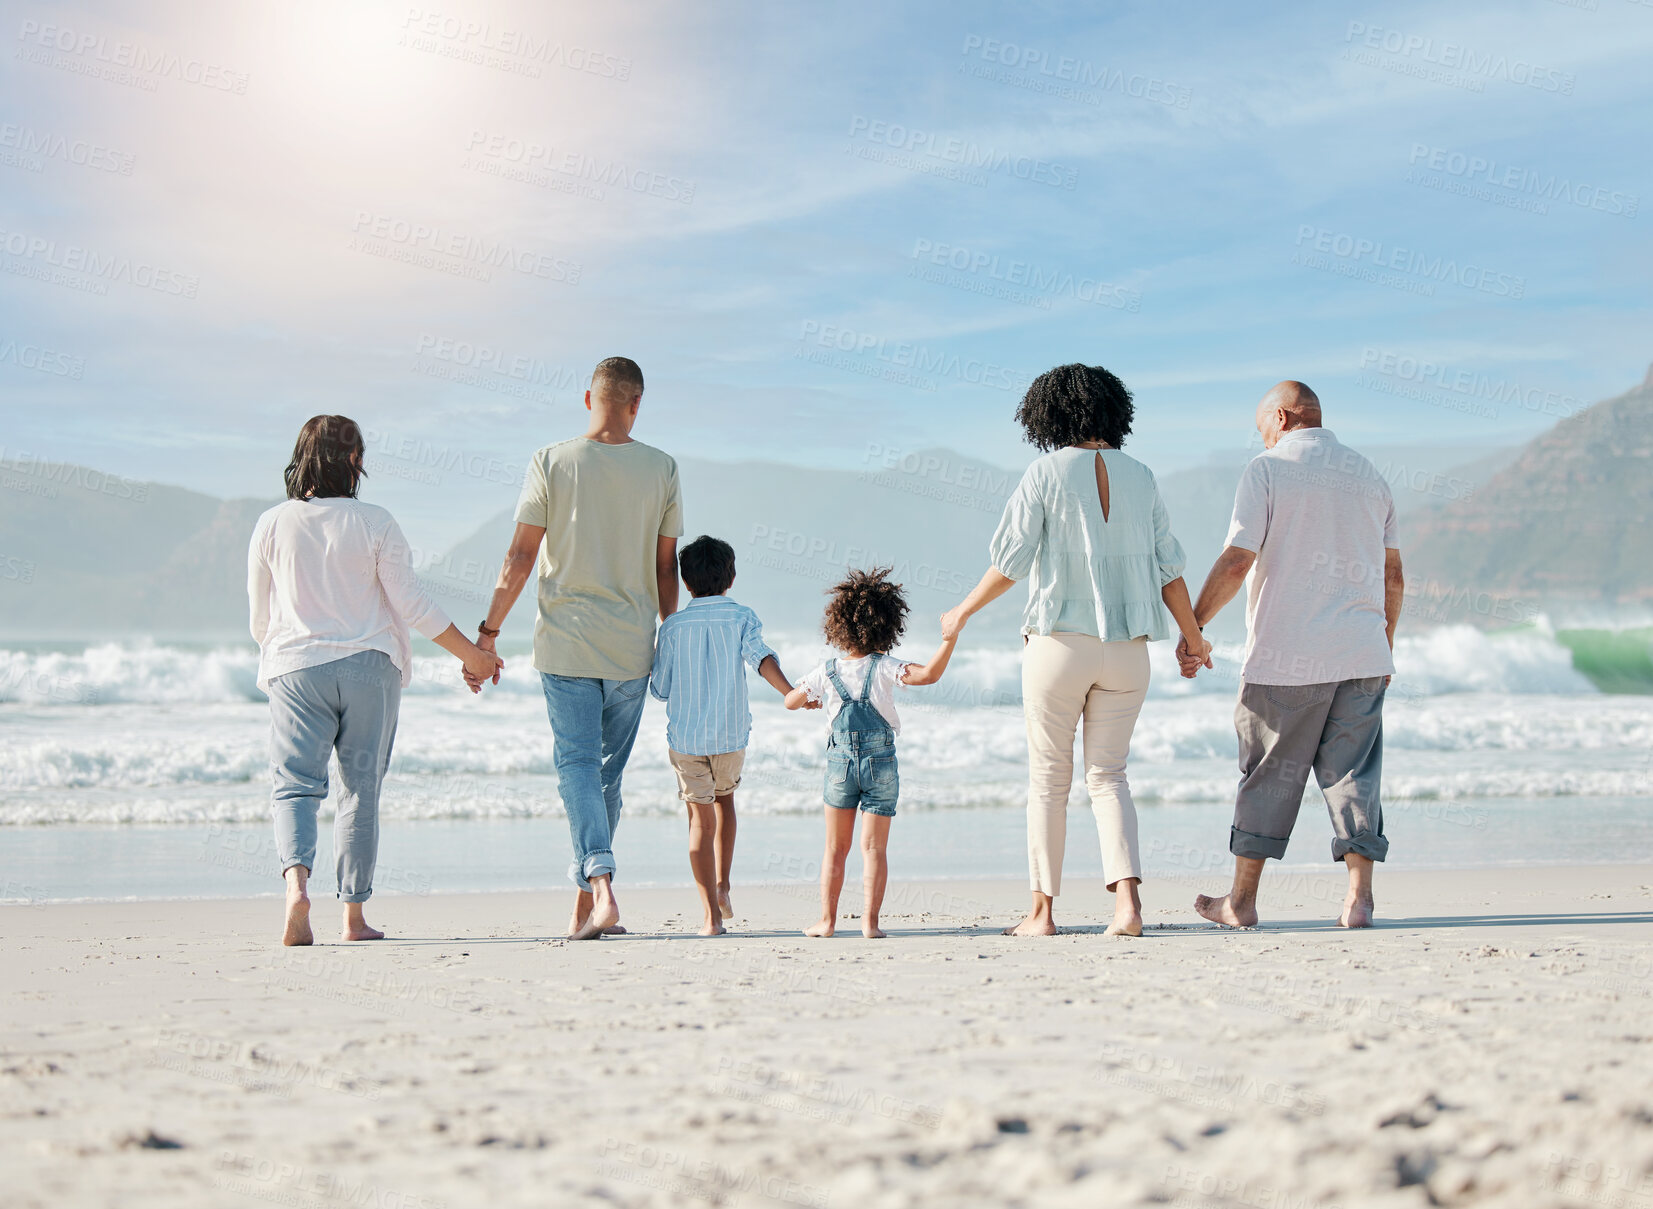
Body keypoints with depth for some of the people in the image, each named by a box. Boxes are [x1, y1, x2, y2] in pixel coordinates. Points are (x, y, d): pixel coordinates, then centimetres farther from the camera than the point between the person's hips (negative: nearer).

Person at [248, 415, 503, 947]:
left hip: (296, 668, 0)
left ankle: (296, 880, -27)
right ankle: (354, 917, 9)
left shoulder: (272, 525, 1)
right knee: (361, 791, 7)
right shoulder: (375, 523, -4)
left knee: (294, 784, 1)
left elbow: (260, 618, 8)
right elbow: (411, 605, -4)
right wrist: (474, 654, 4)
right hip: (369, 667, 0)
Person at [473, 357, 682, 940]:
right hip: (632, 649, 2)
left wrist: (488, 631, 4)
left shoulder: (551, 462, -4)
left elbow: (520, 558, -4)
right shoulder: (662, 470, 2)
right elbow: (667, 570, 6)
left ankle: (602, 889, -19)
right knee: (608, 772, 11)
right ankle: (584, 905, 18)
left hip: (565, 644, -2)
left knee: (577, 765, -1)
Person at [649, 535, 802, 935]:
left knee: (701, 818, 1)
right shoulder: (742, 617, 0)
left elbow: (660, 688, 2)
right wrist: (790, 693, -28)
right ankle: (721, 885, 21)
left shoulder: (673, 626, 0)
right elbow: (761, 656, -19)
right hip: (731, 734, 1)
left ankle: (712, 914, -4)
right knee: (724, 798, 27)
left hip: (685, 735, -1)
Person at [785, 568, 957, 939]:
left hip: (840, 764, 2)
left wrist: (811, 698, 33)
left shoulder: (825, 673, -2)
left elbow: (790, 701, 12)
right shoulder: (884, 668, -10)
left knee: (836, 848, 11)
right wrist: (951, 637, -24)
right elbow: (929, 674, -24)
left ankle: (827, 919, 11)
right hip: (881, 765, -1)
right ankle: (870, 920, -5)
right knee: (874, 847, 2)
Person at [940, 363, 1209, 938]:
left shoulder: (1045, 473, -5)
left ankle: (1043, 910, 11)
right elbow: (1168, 566, 6)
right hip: (1127, 648, 3)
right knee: (1108, 774, 11)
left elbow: (1010, 561, -8)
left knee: (1048, 777, 8)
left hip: (1060, 641, -3)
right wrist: (1193, 637, 18)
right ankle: (1127, 898, -7)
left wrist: (963, 611, 8)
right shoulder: (1139, 477, 6)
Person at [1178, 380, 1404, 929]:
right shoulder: (1368, 475, 13)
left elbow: (1236, 561, -11)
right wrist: (1384, 644, 26)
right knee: (1354, 774, 6)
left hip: (1287, 657, -4)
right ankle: (1358, 897, -4)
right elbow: (1394, 577, 16)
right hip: (1362, 656, 4)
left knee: (1268, 775, 5)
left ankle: (1242, 900, 13)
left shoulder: (1268, 470, -3)